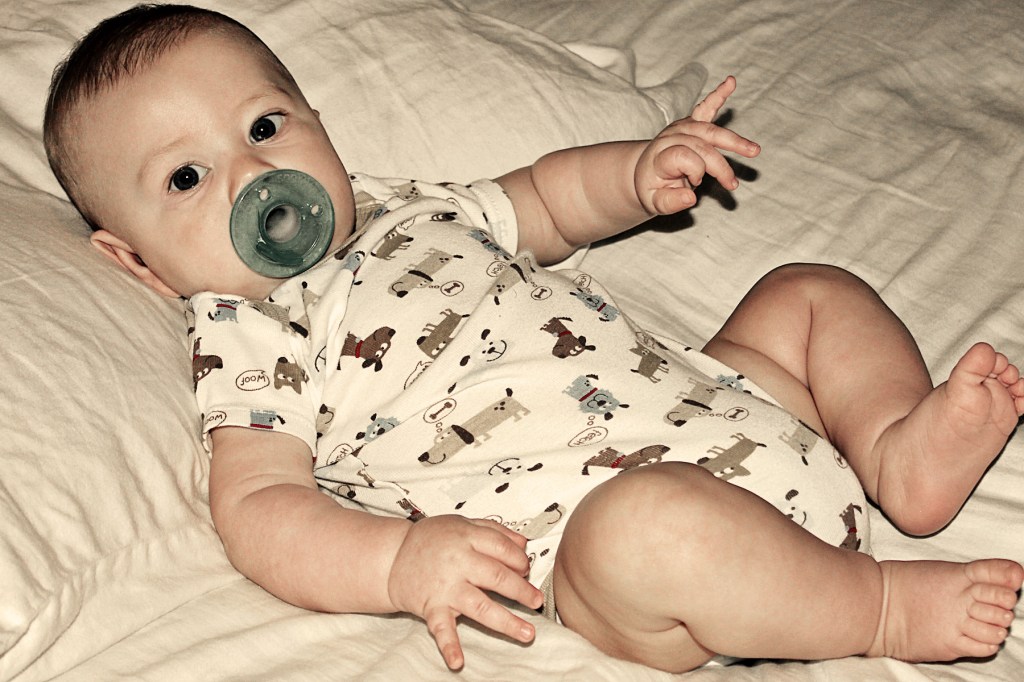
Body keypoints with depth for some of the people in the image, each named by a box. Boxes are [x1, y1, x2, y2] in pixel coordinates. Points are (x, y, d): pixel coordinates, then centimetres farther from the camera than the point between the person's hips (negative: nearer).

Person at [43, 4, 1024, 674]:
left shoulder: (406, 211, 19)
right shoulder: (242, 342, -2)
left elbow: (543, 205, 33)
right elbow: (257, 508, -14)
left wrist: (641, 174, 10)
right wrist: (400, 559, -34)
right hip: (590, 523, -8)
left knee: (808, 293, 17)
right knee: (648, 525, -40)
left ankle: (903, 447, -8)